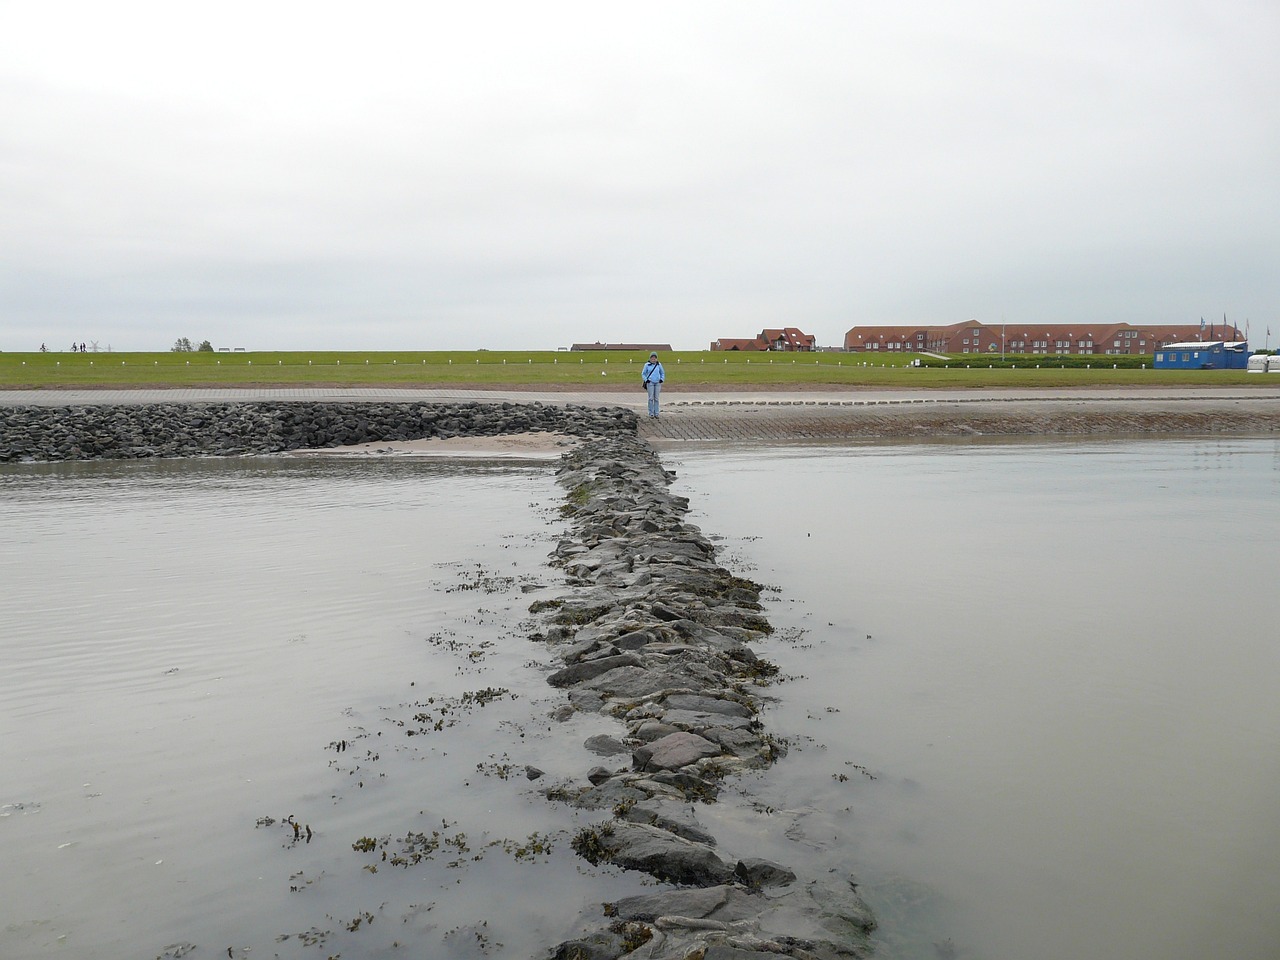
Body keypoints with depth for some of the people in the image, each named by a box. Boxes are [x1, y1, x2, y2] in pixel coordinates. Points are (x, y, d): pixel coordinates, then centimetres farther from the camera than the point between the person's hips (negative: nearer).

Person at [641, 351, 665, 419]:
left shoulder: (659, 365, 5)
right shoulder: (647, 365, 0)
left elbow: (662, 373, 16)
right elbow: (643, 374, 7)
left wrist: (661, 379, 0)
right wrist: (646, 380, -6)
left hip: (657, 383, 2)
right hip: (650, 383, -2)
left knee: (656, 399, 2)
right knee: (651, 398, -5)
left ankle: (656, 413, 6)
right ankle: (651, 413, -1)